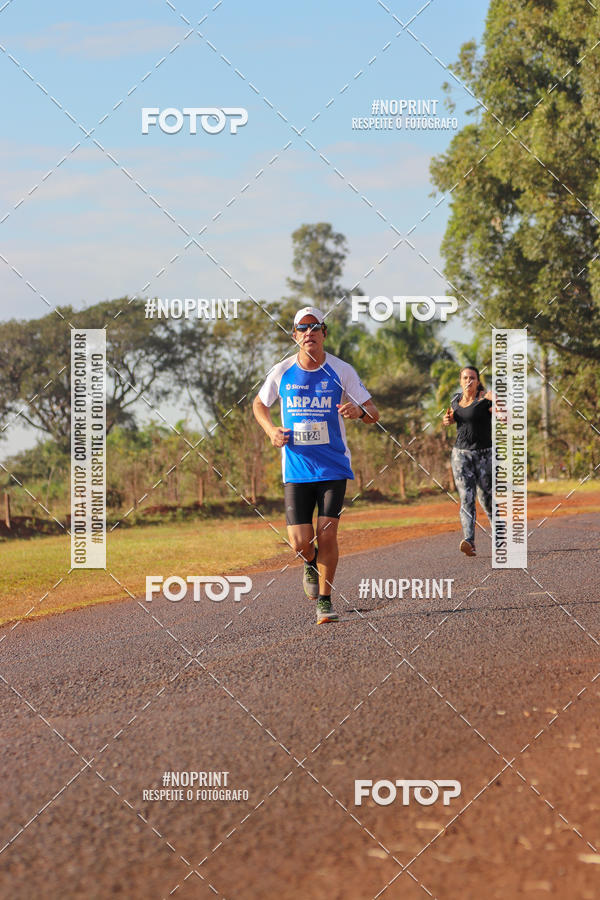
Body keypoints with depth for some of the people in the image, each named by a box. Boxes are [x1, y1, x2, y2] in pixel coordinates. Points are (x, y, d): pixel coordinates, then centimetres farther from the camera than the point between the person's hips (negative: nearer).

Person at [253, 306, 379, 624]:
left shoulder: (341, 371, -3)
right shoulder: (281, 372, 1)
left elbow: (373, 414, 0)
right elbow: (259, 404, 19)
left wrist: (358, 411, -24)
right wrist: (271, 430, -1)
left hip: (333, 467, -1)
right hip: (296, 468, 1)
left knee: (327, 533, -10)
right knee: (300, 542, -6)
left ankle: (325, 599, 7)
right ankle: (311, 565, 31)